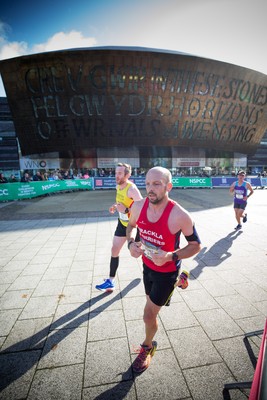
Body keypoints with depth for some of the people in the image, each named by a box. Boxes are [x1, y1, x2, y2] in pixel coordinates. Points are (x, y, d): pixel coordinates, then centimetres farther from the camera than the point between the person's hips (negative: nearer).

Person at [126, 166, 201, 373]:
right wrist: (131, 243, -15)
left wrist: (171, 257, -30)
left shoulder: (179, 215, -31)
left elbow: (196, 245, -16)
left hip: (166, 271, -5)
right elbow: (131, 225, 4)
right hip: (147, 265, 6)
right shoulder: (139, 206, -18)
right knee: (152, 308, 30)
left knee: (149, 314, 5)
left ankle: (148, 347, 40)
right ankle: (179, 281, 59)